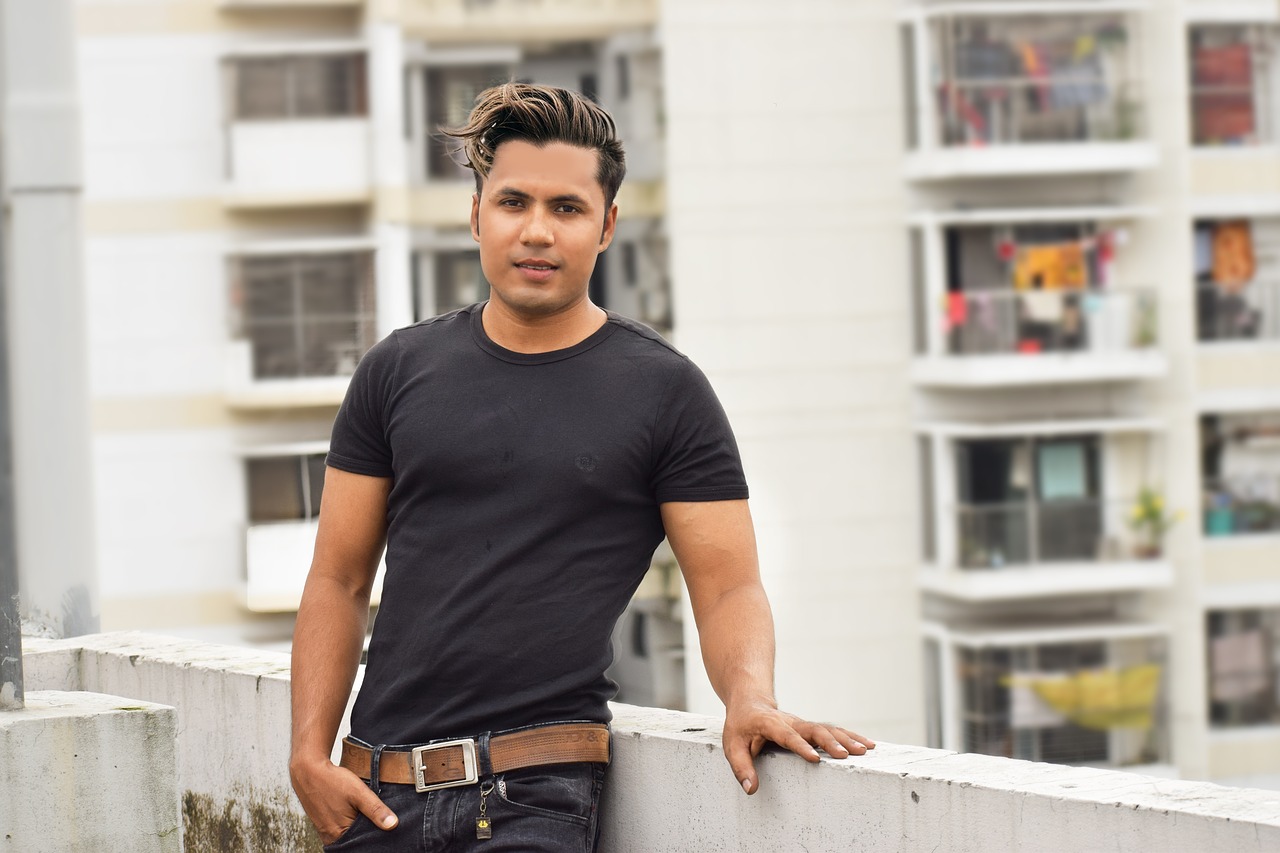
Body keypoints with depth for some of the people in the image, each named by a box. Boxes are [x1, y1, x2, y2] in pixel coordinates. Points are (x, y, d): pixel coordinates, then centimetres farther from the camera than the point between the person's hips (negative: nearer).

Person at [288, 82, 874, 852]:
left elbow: (728, 590, 0)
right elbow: (339, 579, 11)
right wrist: (310, 752, 0)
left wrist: (750, 699, -21)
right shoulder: (399, 372, 9)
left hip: (536, 790, -3)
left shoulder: (664, 391, 2)